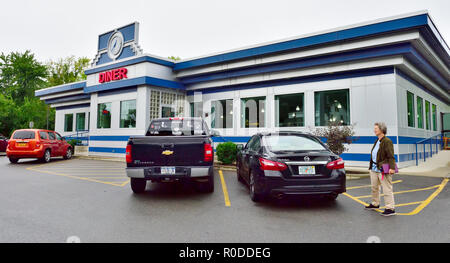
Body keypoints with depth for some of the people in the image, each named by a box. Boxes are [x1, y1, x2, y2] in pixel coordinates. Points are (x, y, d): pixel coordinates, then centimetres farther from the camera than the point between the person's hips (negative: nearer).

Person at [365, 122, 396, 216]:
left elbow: (391, 156, -18)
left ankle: (390, 208, 0)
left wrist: (392, 167, -27)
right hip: (374, 168, 9)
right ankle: (375, 204, 33)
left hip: (383, 169, -9)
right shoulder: (377, 141, 17)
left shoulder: (387, 141, -11)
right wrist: (371, 166, 23)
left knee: (387, 189, -5)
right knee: (374, 187, 18)